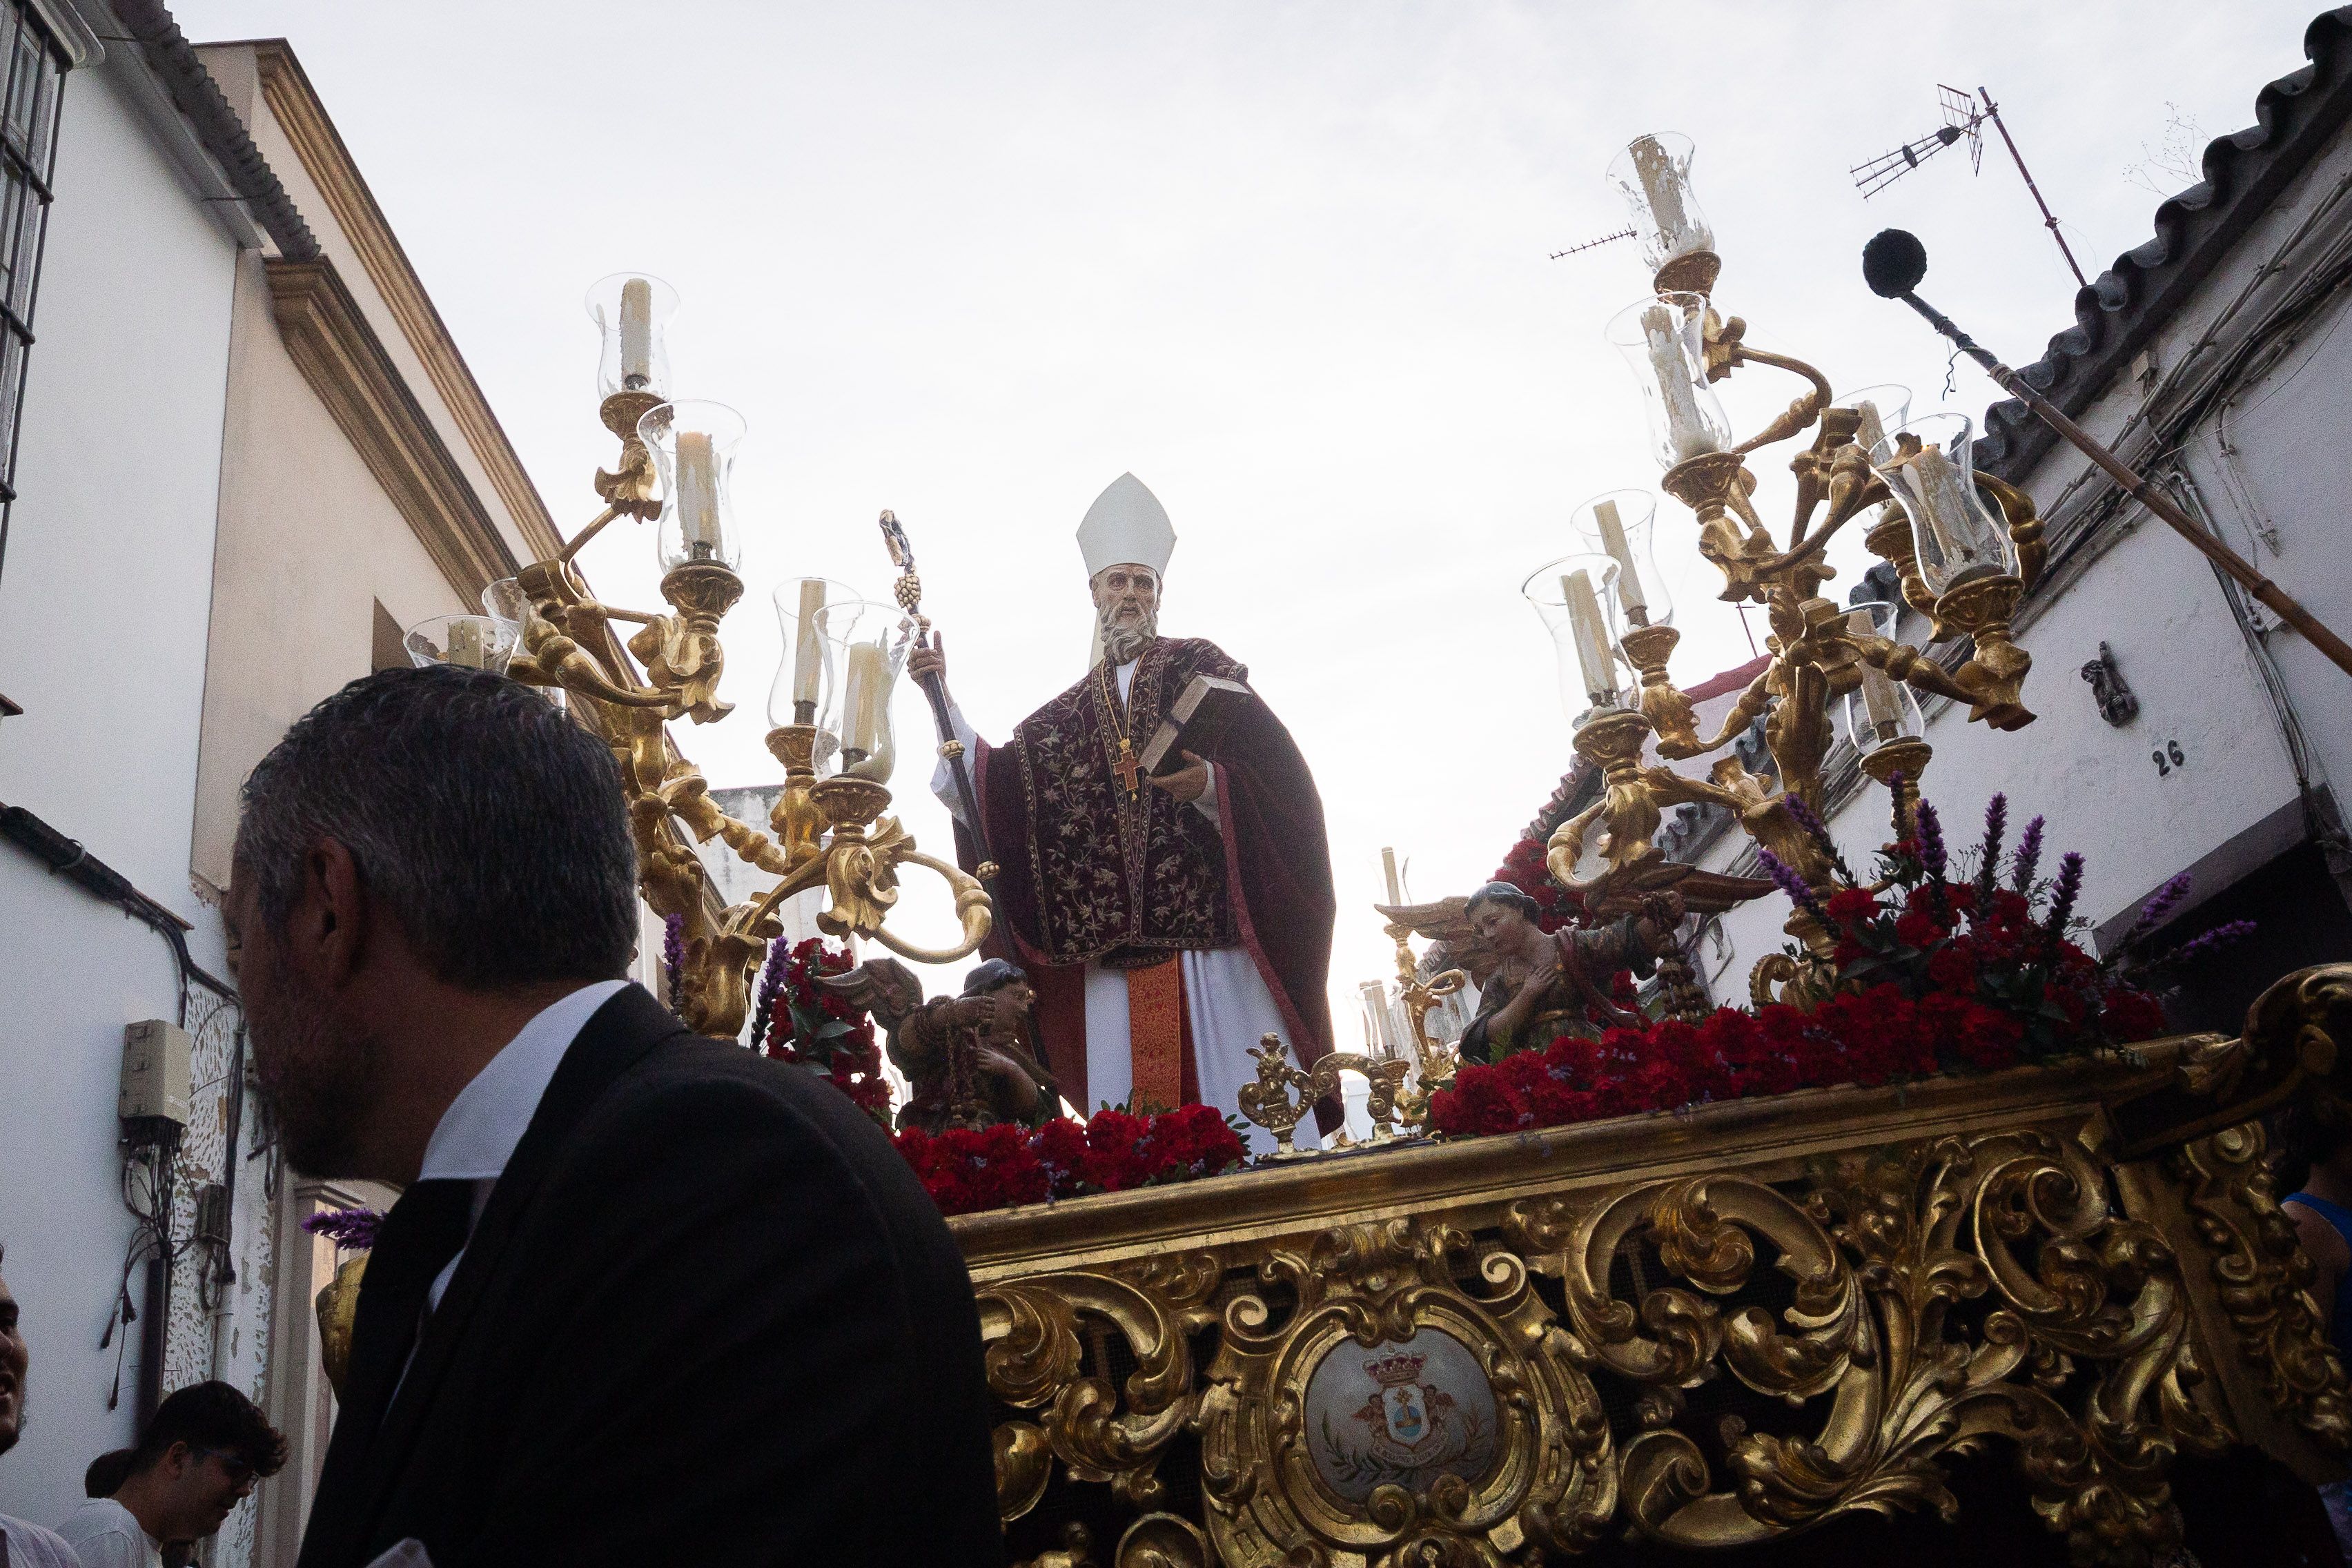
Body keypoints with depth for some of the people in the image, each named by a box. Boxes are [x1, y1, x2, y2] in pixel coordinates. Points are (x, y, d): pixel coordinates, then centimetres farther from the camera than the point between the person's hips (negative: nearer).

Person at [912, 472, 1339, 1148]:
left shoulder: (1197, 667, 8)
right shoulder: (1072, 712, 22)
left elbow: (1275, 770, -3)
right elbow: (993, 782, 13)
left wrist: (1212, 785, -22)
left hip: (1211, 923, -4)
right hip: (1117, 941, 4)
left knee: (1240, 1096, -6)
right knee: (1134, 1109, 1)